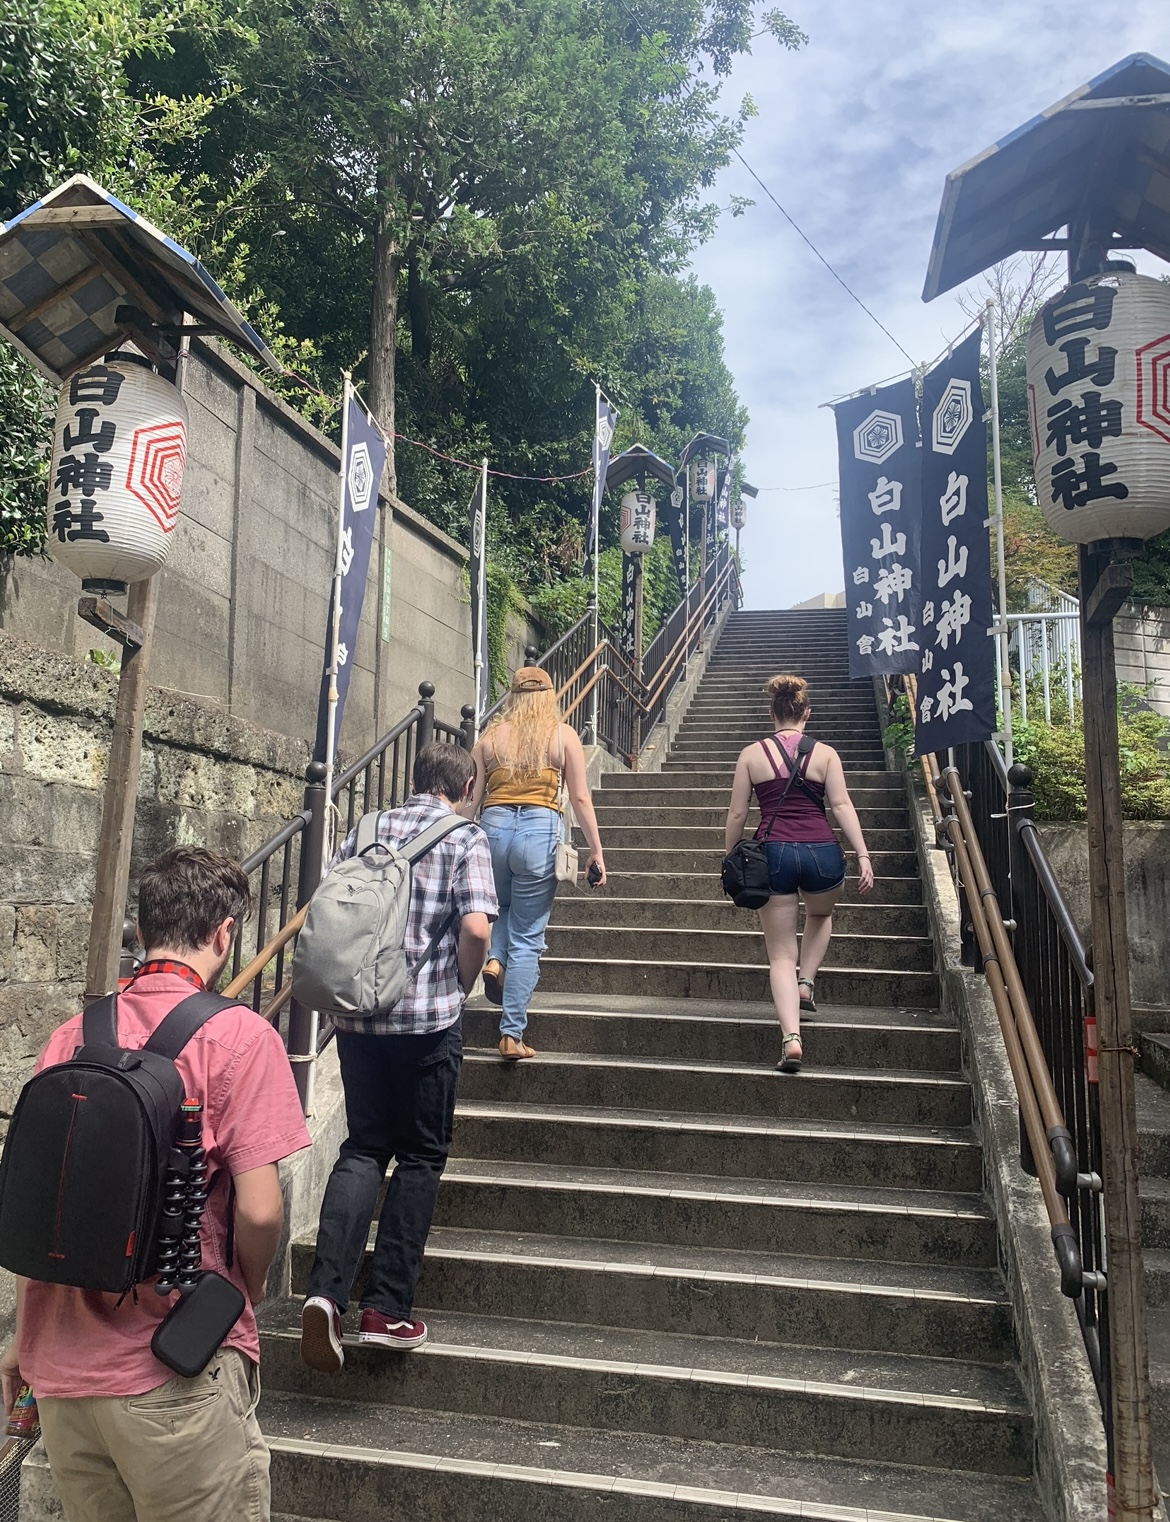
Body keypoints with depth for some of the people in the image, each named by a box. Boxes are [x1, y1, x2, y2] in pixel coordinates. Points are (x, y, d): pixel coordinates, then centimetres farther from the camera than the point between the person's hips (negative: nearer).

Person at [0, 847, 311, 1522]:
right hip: (175, 1377, -5)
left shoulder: (71, 1036, 0)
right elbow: (259, 1210, -18)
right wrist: (250, 1288, 3)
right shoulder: (240, 1036, -14)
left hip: (62, 1373, 6)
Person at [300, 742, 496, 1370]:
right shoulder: (467, 837, -4)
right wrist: (461, 985, 2)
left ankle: (326, 1289, 0)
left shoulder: (367, 830, 9)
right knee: (420, 1156, 11)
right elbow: (475, 927, -16)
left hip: (358, 1013, 4)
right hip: (429, 1018, -4)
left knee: (363, 1146, 15)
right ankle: (388, 1309, 14)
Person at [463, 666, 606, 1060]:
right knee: (527, 938, 5)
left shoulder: (491, 736, 10)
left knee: (505, 908, 31)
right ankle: (512, 1035, 4)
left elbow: (470, 799, 8)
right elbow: (580, 798, 1)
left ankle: (494, 959, 3)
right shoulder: (563, 735, 5)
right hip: (539, 831, -2)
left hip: (493, 828, 2)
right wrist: (596, 851, 5)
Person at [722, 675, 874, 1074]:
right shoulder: (825, 753, 4)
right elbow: (841, 805, -5)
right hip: (821, 853, 1)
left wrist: (729, 858, 16)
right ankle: (806, 984, 20)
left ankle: (791, 1038, -9)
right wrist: (863, 855, -6)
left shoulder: (751, 754, 5)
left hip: (773, 853, 0)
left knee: (781, 954, 6)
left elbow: (737, 813, 5)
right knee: (820, 915, 35)